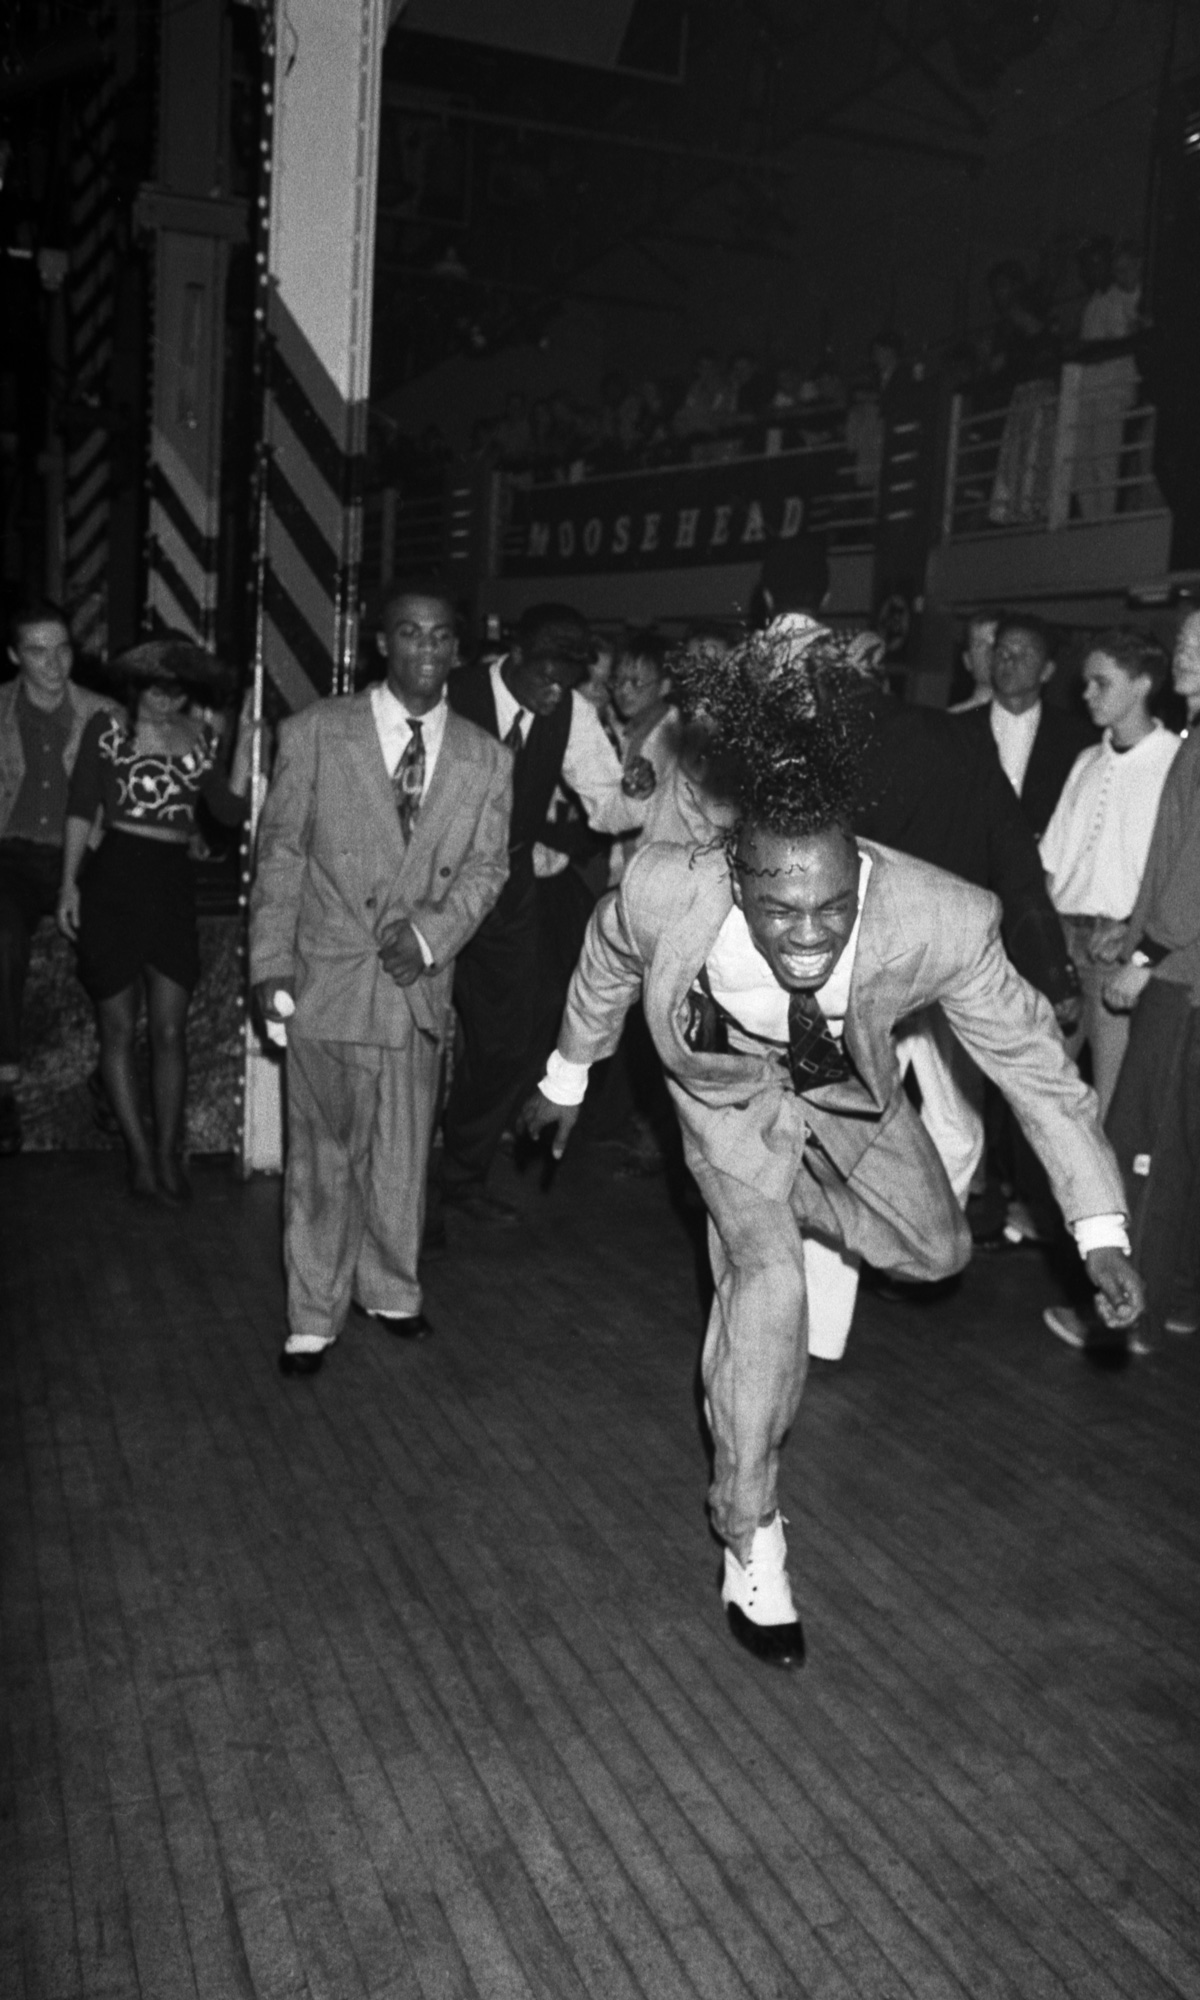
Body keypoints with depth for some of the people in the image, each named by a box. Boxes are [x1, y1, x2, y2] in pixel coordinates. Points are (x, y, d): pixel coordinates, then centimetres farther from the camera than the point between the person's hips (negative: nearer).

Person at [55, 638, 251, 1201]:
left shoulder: (200, 737, 9)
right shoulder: (107, 729, 2)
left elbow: (231, 811, 0)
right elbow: (81, 809, 1)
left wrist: (243, 745, -8)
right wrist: (69, 882, -6)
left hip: (173, 885, 2)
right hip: (113, 878, -2)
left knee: (170, 1031, 2)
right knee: (118, 1029, 3)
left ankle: (168, 1155, 12)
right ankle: (141, 1157, 12)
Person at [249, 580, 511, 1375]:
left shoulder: (487, 758, 5)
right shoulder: (316, 733, -2)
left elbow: (487, 865, 4)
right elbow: (280, 852, -1)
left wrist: (432, 931, -13)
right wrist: (271, 965, -7)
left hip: (417, 982, 2)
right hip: (326, 980, -2)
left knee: (402, 1156, 10)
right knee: (321, 1156, 5)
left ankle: (391, 1290, 31)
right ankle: (314, 1317, 19)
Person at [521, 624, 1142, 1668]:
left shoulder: (941, 922, -40)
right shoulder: (664, 893, -39)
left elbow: (1036, 1064, -24)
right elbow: (608, 967, -12)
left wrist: (1102, 1232, -24)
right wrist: (567, 1074, 4)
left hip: (846, 1090, 3)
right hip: (729, 1084, -2)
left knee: (935, 1250, 12)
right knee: (767, 1283, -16)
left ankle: (782, 1199, 40)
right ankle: (750, 1537, 4)